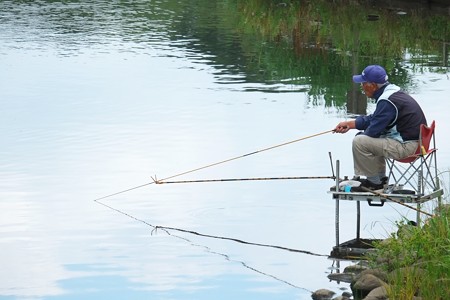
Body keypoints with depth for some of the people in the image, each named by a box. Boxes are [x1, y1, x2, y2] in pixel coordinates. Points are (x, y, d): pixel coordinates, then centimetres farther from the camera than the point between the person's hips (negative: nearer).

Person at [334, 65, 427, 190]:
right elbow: (373, 119, 22)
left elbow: (373, 131, -18)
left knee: (359, 142, -15)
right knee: (365, 138, 27)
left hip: (407, 146, -11)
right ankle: (380, 177, 26)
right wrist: (350, 123, 16)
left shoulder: (387, 102, -22)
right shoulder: (393, 92, 11)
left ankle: (374, 181, -2)